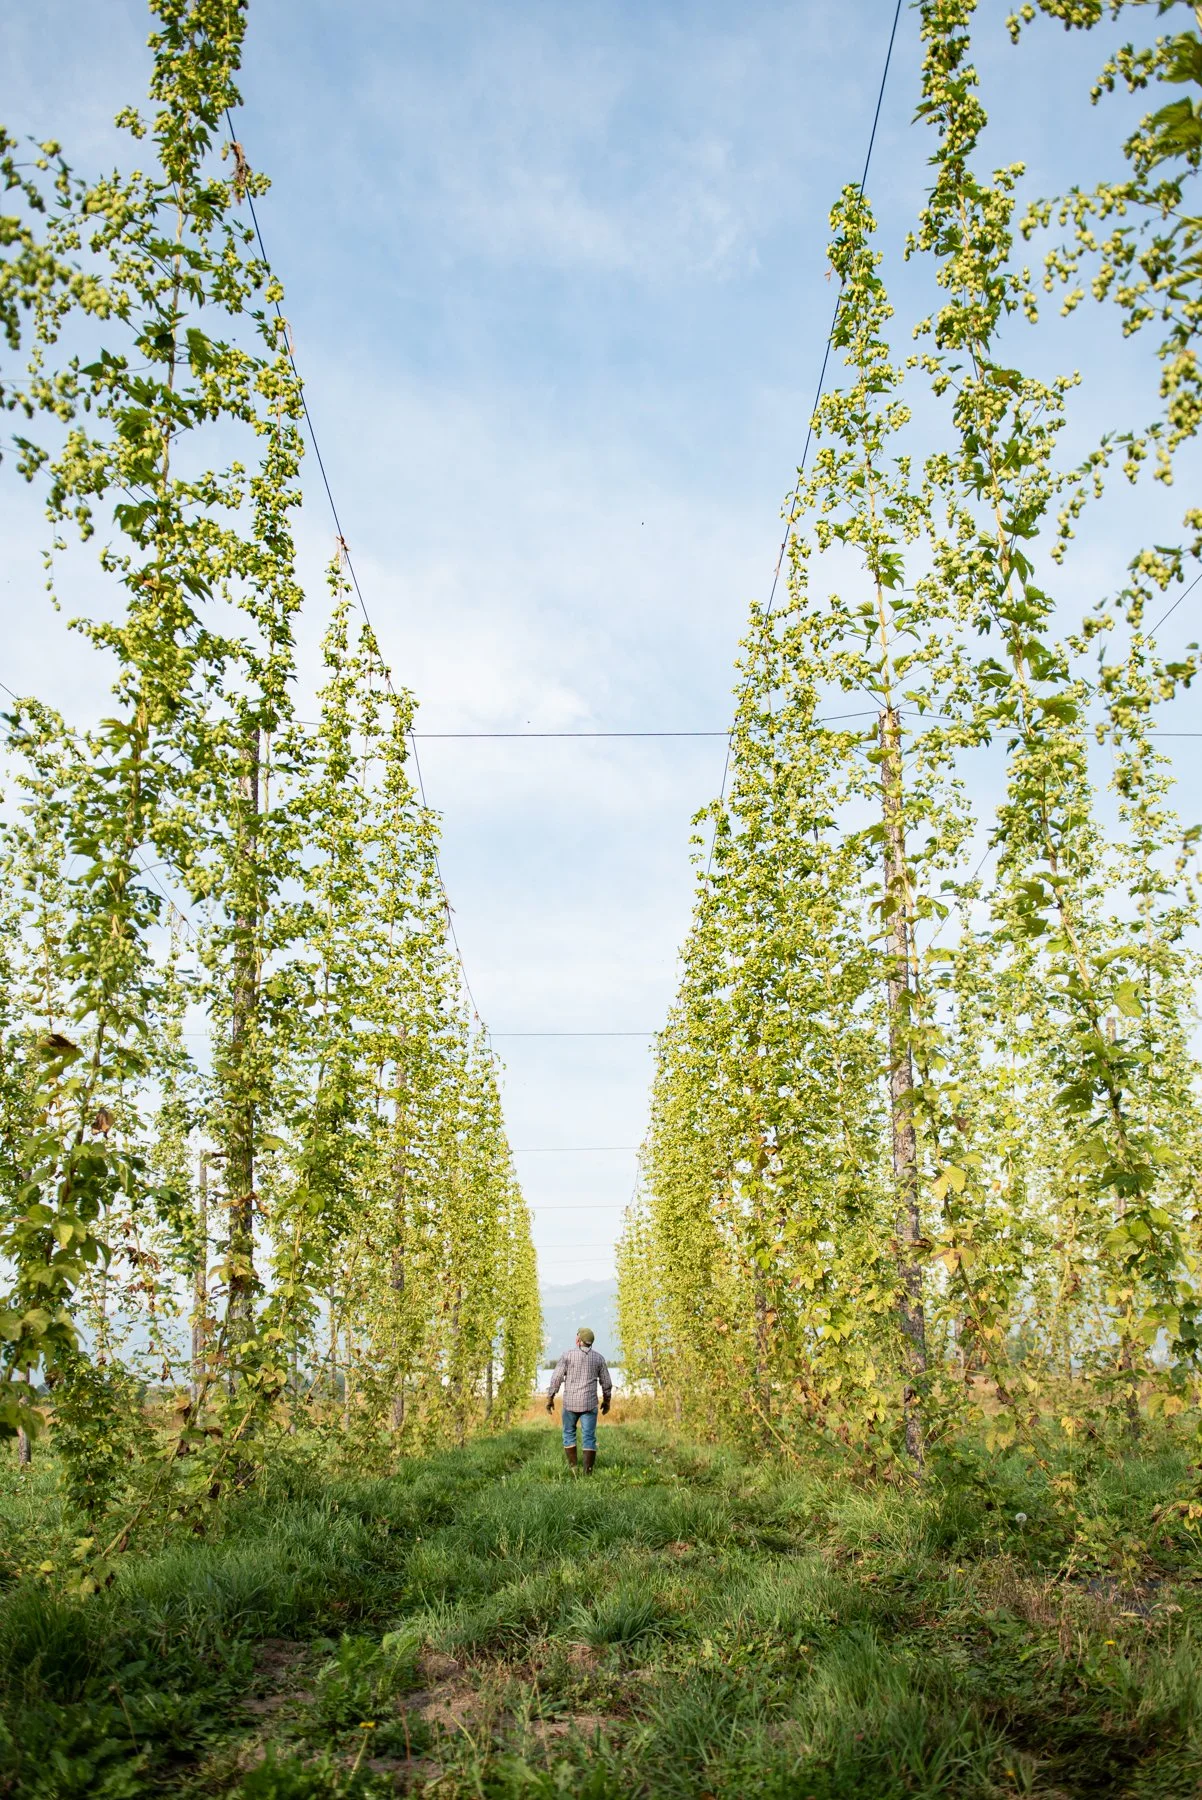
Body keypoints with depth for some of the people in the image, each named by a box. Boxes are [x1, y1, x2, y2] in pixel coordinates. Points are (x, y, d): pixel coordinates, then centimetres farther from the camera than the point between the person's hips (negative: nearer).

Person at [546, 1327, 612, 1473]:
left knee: (569, 1433, 18)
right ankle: (588, 1472, -6)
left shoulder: (567, 1355, -6)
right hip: (589, 1403, 1)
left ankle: (572, 1467, 15)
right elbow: (606, 1382, 7)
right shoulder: (598, 1357, 1)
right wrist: (606, 1400, 20)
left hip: (570, 1403, -1)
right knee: (589, 1438, 3)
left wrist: (550, 1398, -1)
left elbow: (556, 1378, -9)